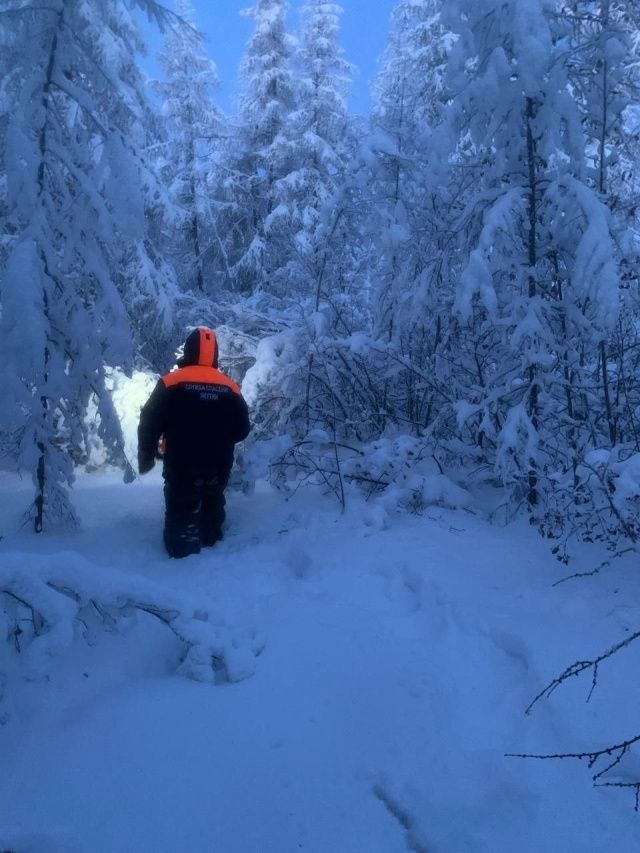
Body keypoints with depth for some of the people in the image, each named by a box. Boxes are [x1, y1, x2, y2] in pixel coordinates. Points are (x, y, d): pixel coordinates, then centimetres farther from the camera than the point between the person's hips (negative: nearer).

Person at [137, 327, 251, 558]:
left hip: (181, 468, -4)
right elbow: (242, 429, 8)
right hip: (218, 469, 4)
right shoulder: (230, 388, 1)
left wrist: (145, 458, 5)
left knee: (182, 519, 3)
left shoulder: (171, 383, -9)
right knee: (212, 516, 22)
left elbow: (149, 424, -8)